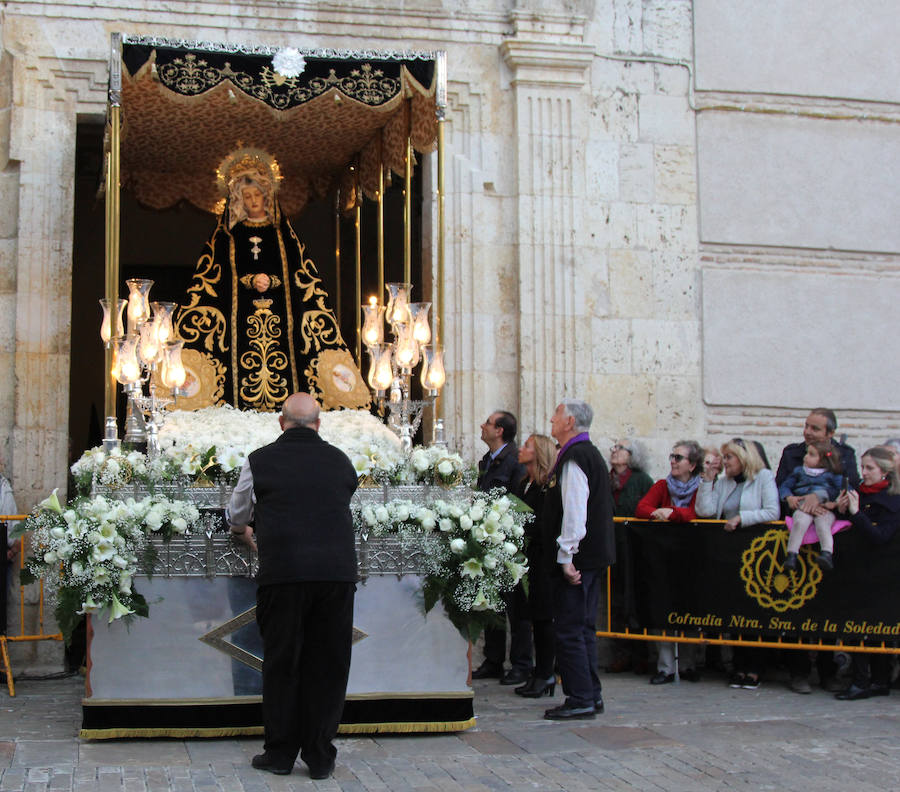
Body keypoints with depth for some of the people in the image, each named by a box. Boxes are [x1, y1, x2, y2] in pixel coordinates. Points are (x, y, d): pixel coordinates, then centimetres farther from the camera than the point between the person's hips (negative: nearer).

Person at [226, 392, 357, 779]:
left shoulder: (260, 460, 5)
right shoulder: (340, 461, 10)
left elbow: (236, 517, 21)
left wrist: (247, 532, 44)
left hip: (283, 573, -1)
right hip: (338, 570, 2)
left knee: (281, 663, 9)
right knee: (328, 664, 9)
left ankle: (280, 753, 16)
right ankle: (320, 757, 14)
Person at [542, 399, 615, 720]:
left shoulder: (574, 457, -16)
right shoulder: (590, 454, 16)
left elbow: (574, 510, -22)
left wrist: (567, 556, -21)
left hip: (575, 559, -10)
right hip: (592, 555, 10)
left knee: (569, 630, -5)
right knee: (584, 627, 15)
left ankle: (580, 699, -2)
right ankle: (591, 694, 20)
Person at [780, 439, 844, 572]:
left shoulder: (832, 475, 14)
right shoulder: (799, 472, 23)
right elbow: (784, 486, 20)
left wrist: (835, 503, -11)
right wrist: (789, 497, 0)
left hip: (825, 510, -1)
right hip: (803, 507, 1)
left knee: (822, 523, -33)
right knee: (800, 521, -31)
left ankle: (827, 554, -49)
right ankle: (791, 555, -39)